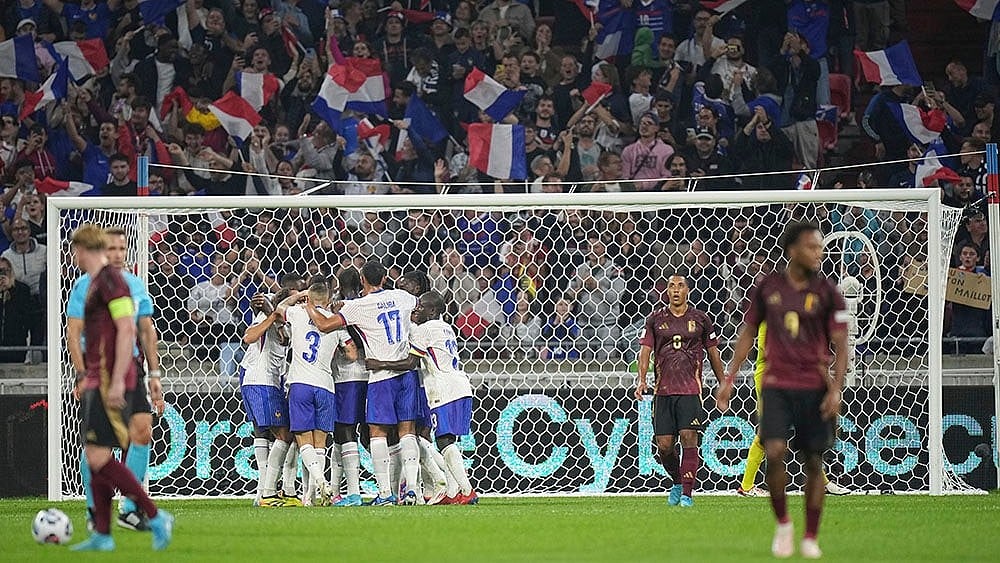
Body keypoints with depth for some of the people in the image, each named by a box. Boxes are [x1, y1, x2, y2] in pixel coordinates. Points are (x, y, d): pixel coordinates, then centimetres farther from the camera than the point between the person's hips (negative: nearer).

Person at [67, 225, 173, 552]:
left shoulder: (109, 280, -12)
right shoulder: (97, 281, 18)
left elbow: (127, 330, -20)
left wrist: (117, 380, -23)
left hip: (109, 382, -10)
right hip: (97, 381, 10)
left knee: (99, 457, -13)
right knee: (96, 459, 9)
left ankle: (156, 517, -9)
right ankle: (102, 535, 11)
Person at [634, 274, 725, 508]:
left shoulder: (700, 319, 6)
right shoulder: (655, 320, 7)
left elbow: (713, 354, 13)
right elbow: (645, 350, 3)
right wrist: (642, 380, -12)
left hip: (691, 389, -2)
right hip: (663, 390, 2)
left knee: (689, 438, -13)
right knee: (664, 445, -1)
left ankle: (686, 493, -10)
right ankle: (677, 482, 25)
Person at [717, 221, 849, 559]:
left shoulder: (828, 293, -1)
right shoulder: (767, 287, 4)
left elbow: (841, 346, -1)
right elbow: (748, 333, 14)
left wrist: (836, 389, -13)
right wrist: (729, 379, 11)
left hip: (815, 388, 0)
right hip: (776, 386, 0)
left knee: (813, 461, 2)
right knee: (774, 452, -16)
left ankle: (811, 538, 13)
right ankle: (782, 524, 6)